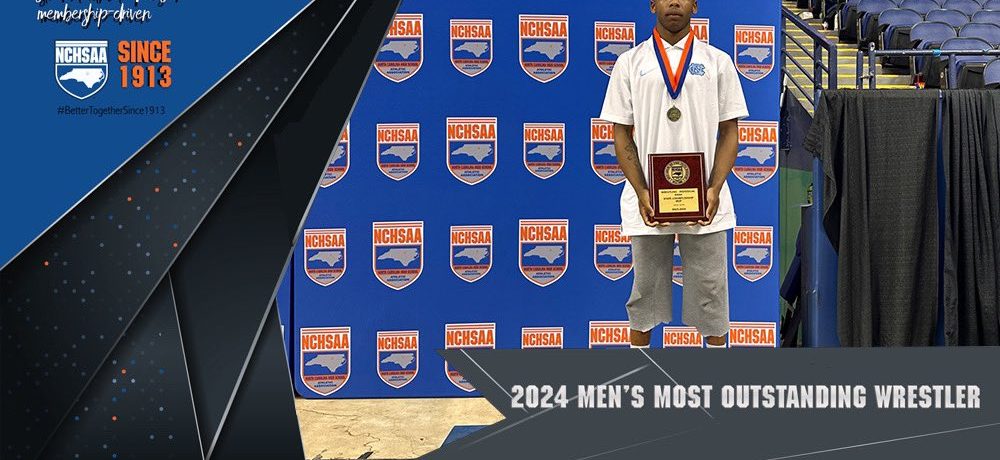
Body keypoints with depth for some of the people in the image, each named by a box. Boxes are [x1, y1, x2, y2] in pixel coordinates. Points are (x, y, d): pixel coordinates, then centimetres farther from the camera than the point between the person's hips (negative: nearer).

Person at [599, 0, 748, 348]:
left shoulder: (718, 61, 6)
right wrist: (641, 192, -9)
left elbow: (729, 131, 5)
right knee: (645, 287, 11)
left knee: (710, 288, 7)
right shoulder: (630, 62, 5)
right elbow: (622, 134, 3)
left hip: (704, 201, 0)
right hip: (648, 199, 0)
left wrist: (715, 189, -9)